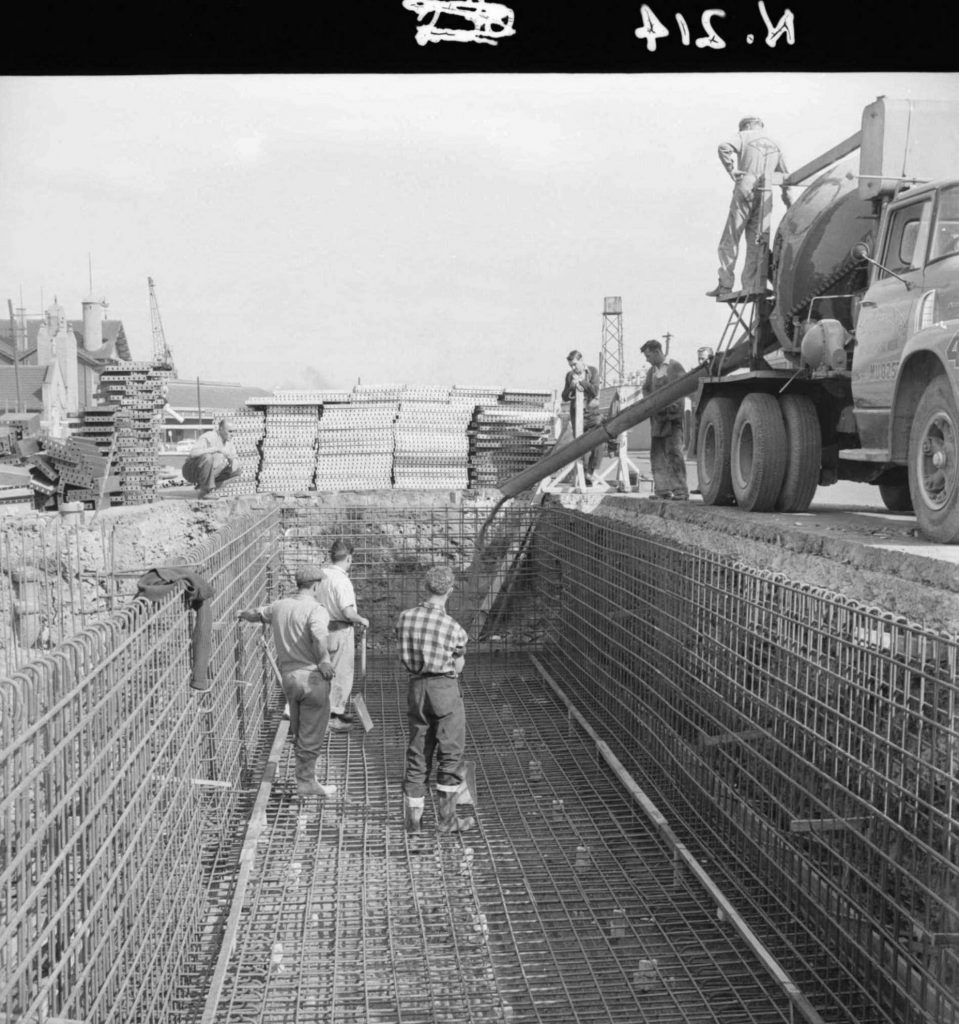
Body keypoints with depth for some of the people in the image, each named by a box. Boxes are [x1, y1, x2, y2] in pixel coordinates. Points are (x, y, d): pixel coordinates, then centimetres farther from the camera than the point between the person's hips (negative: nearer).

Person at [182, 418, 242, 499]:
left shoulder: (229, 443, 3)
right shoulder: (208, 437, -21)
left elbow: (236, 460, 8)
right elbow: (193, 453, -37)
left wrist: (233, 461, -19)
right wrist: (217, 449, -38)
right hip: (192, 470, -8)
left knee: (237, 470, 2)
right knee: (207, 457, -38)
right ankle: (203, 491, -23)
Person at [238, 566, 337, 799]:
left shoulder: (279, 606, 7)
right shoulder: (315, 609, -14)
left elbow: (255, 614, 26)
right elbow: (318, 636, -35)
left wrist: (242, 615, 47)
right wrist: (324, 661, -24)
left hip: (288, 676, 7)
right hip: (312, 677, -7)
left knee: (299, 731, 21)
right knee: (312, 734, 4)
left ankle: (305, 778, 31)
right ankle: (306, 782, 12)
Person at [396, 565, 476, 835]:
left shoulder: (405, 618, -3)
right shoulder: (453, 628, -14)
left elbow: (405, 658, 5)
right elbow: (458, 667, -2)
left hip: (417, 687, 5)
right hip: (445, 689, -4)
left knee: (417, 754, 13)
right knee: (451, 753, 7)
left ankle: (412, 817, 17)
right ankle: (445, 818, 12)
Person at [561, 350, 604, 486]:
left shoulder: (593, 371, 2)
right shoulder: (569, 375, 10)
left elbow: (595, 391, -9)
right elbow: (565, 397, 9)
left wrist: (581, 381, -12)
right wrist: (572, 387, -9)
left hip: (592, 413, -2)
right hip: (576, 414, 2)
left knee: (599, 443, -15)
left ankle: (590, 473, -4)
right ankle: (582, 475, 9)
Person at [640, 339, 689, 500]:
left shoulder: (675, 366, -1)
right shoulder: (651, 370, 18)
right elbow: (646, 389, 22)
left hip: (673, 416, -6)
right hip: (656, 416, 6)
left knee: (674, 451, -10)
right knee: (657, 453, 3)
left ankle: (680, 491, -7)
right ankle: (662, 490, 8)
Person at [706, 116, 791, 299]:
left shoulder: (744, 136, 7)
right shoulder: (774, 145, 23)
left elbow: (724, 147, -14)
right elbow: (785, 176, 28)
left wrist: (732, 171, -9)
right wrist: (789, 203, 33)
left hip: (745, 191, -5)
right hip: (766, 195, 5)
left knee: (730, 240, -2)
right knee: (758, 244, 5)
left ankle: (725, 286, -7)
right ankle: (755, 288, 0)